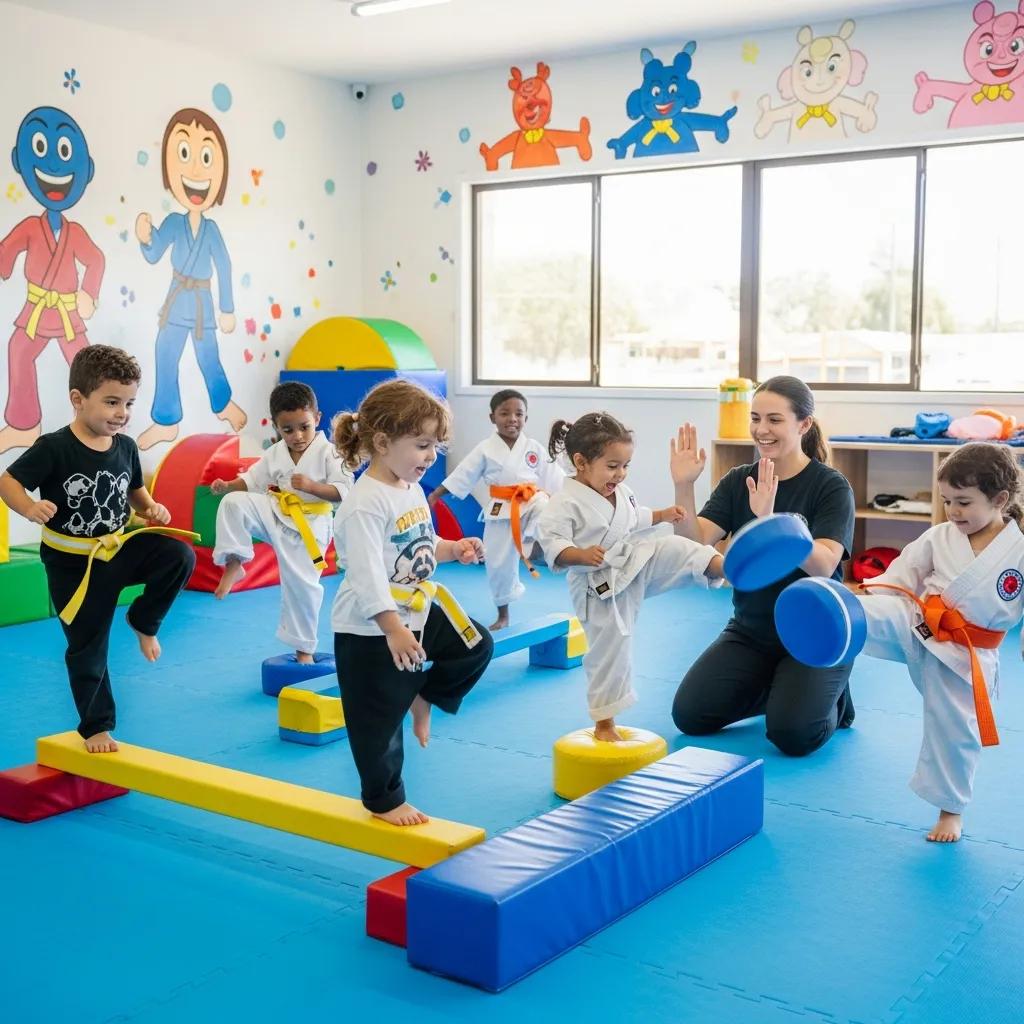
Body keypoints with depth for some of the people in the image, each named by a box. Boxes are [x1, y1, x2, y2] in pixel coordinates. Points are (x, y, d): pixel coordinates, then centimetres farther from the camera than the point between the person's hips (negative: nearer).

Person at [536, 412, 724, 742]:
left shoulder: (621, 492, 3)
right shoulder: (565, 504, -22)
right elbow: (551, 542, -26)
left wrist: (662, 515, 14)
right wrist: (581, 555, -41)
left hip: (636, 562, 6)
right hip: (600, 588, -6)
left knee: (678, 549, -14)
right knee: (609, 650, 2)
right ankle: (604, 723, 15)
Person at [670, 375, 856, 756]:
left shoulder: (831, 486, -12)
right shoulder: (738, 481, 1)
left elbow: (823, 565, -27)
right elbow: (695, 543, -12)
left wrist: (770, 518, -40)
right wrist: (683, 486, -27)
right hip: (750, 631, 5)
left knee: (793, 735, -23)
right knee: (690, 715, -9)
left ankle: (831, 699, 12)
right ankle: (772, 688, 17)